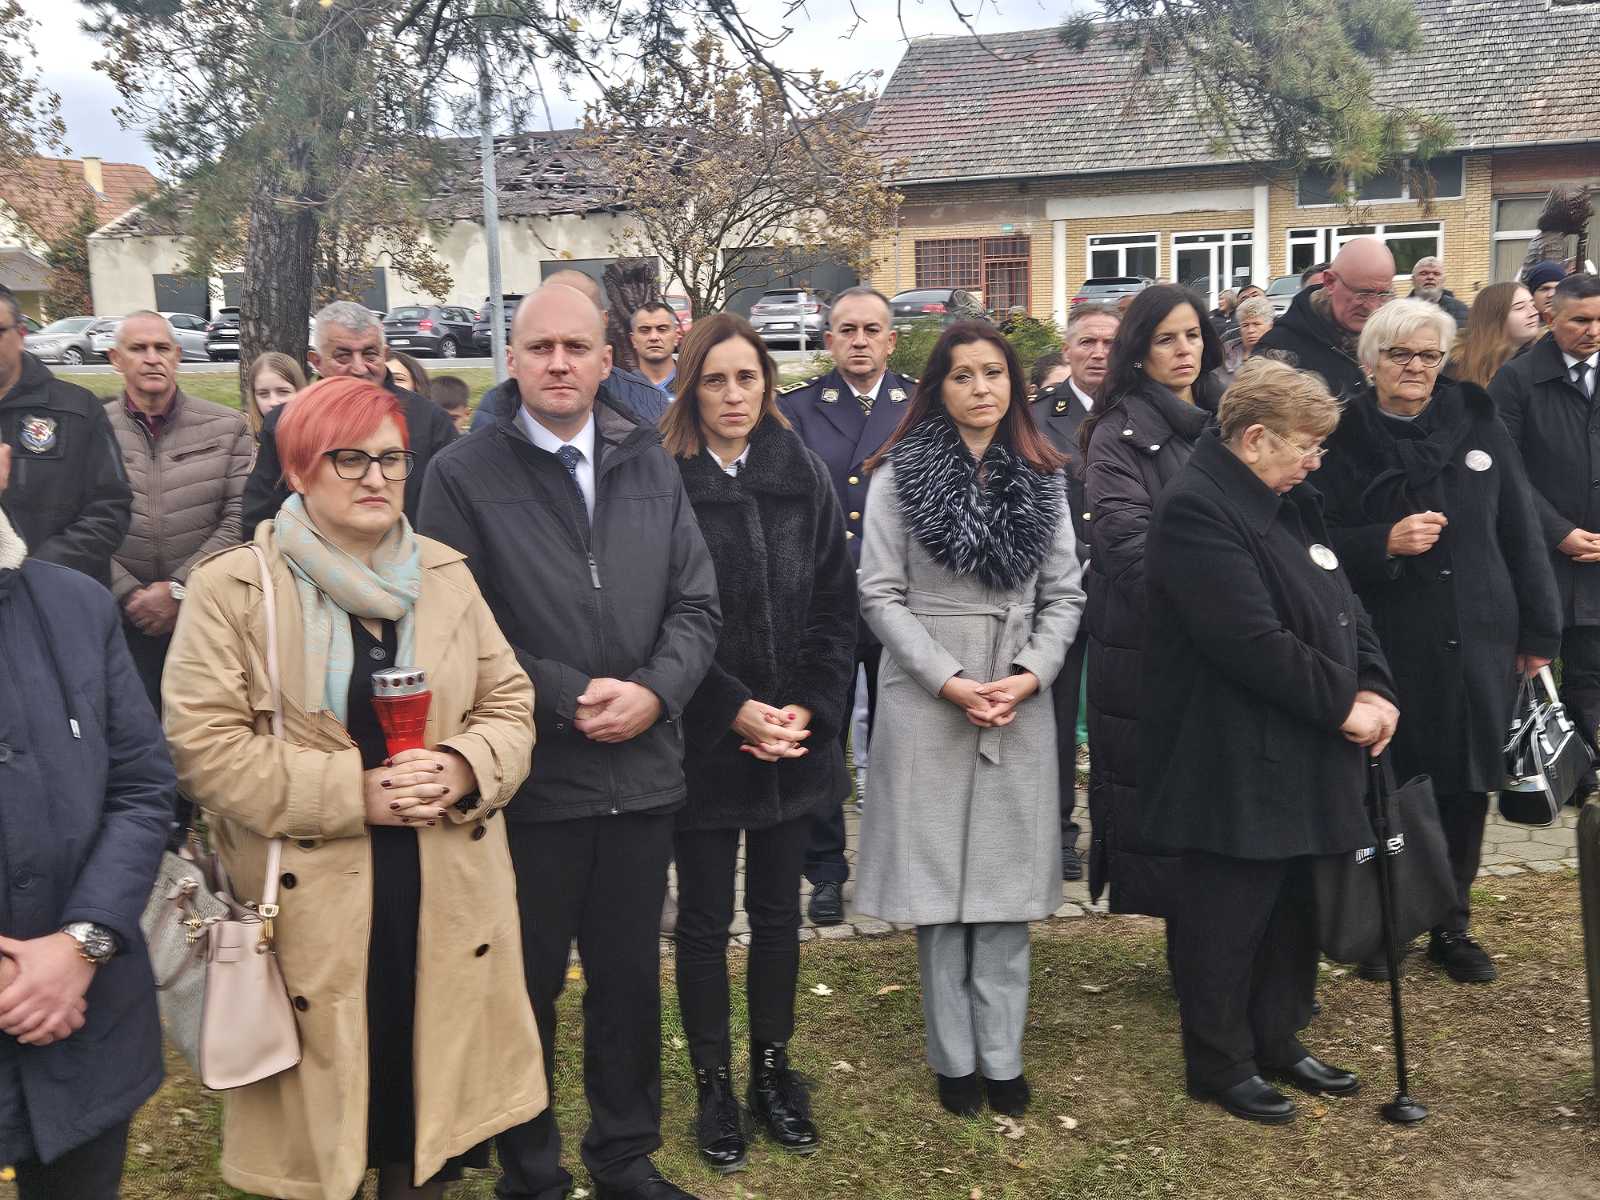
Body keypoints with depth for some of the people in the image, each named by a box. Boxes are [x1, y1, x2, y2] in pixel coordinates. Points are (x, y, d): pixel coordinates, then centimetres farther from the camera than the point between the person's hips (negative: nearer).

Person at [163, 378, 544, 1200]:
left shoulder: (445, 575, 7)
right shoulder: (231, 588, -7)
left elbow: (508, 703, 9)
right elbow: (206, 744, -11)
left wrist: (463, 767, -12)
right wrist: (352, 792, -18)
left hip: (447, 900, 4)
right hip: (312, 909, -3)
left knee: (430, 1094, 15)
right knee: (323, 1104, 10)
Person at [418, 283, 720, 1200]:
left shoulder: (652, 466, 7)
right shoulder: (464, 475, -5)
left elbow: (696, 605, 6)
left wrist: (654, 692, -11)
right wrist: (565, 697, -15)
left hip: (644, 772, 4)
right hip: (529, 778, -3)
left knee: (632, 975, 16)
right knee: (528, 982, 11)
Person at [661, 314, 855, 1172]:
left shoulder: (804, 476, 3)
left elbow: (836, 606, 3)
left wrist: (809, 709, -8)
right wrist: (737, 712, -15)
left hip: (796, 739, 3)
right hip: (704, 740, -3)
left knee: (777, 912, 15)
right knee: (705, 918, 9)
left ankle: (773, 1070, 31)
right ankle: (713, 1085, 25)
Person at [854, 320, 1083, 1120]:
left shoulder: (1041, 479, 9)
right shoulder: (900, 475, -1)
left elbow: (1064, 594, 8)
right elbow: (881, 595, -4)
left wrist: (1031, 674, -9)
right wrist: (951, 680, -12)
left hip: (1020, 703, 3)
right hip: (928, 701, -2)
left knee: (1006, 881, 6)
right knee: (939, 881, 4)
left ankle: (1002, 1056, 16)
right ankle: (954, 1058, 16)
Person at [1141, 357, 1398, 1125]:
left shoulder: (1289, 502, 12)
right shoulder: (1197, 509, -19)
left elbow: (1340, 603, 13)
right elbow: (1254, 641, -25)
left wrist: (1374, 687, -3)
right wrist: (1342, 705, -16)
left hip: (1297, 752, 9)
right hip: (1234, 763, -9)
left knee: (1291, 908, 18)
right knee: (1227, 915, 4)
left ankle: (1277, 1041, 34)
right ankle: (1219, 1064, 20)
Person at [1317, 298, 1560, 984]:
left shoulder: (1478, 425, 6)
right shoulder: (1345, 439, -2)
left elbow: (1520, 534, 8)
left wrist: (1539, 631, 7)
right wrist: (1386, 543, -20)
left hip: (1478, 644, 3)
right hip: (1387, 647, -2)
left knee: (1467, 787, 9)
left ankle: (1452, 926, 26)